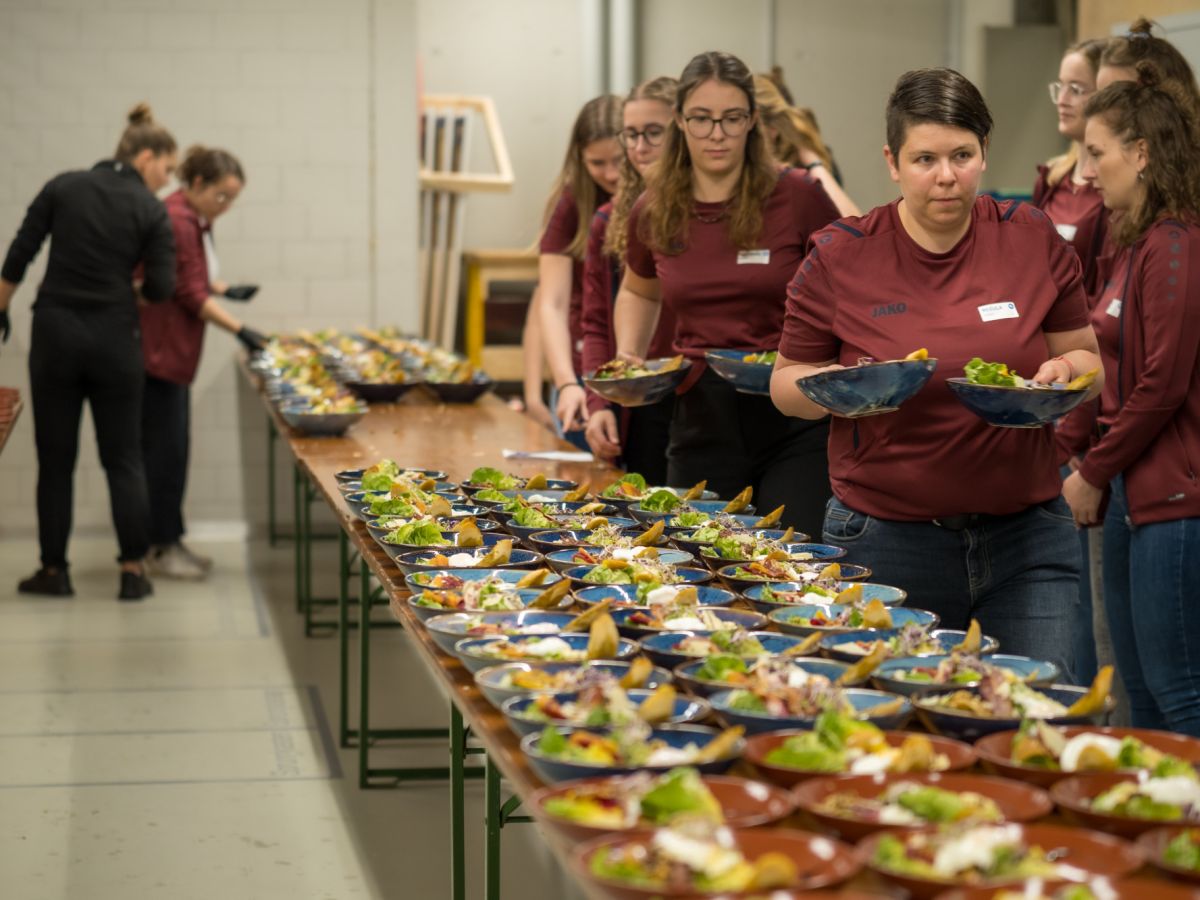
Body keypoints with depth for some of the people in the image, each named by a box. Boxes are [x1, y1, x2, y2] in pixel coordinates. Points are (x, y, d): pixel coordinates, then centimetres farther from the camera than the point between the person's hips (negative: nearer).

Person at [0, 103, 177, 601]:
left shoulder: (63, 187, 3)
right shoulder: (151, 211, -4)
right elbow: (161, 288, -6)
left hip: (55, 333, 2)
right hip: (114, 338, -2)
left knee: (55, 458, 10)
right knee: (123, 457, 8)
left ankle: (54, 570, 14)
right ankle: (133, 572, 6)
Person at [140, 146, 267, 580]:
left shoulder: (196, 221, 12)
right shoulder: (176, 221, -19)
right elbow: (191, 294, -19)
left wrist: (226, 289, 4)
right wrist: (241, 331, -19)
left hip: (173, 352, 10)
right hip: (157, 349, -10)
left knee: (171, 447, 13)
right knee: (165, 448, -5)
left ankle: (168, 541, 19)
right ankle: (161, 549, 1)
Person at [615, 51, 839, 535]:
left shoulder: (797, 196, -7)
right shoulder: (654, 212, 4)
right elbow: (638, 293, 25)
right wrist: (628, 357, 8)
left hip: (795, 423, -3)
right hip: (702, 418, 4)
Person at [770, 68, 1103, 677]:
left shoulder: (1034, 239, 2)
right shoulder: (839, 258, -3)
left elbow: (1086, 355, 12)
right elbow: (786, 385, 6)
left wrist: (1064, 371, -11)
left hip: (1026, 536, 2)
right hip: (885, 540, -1)